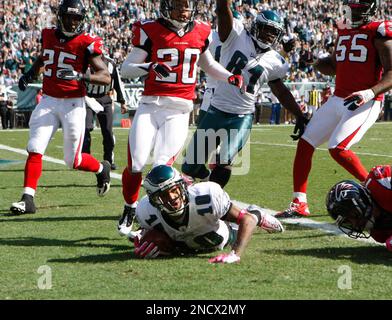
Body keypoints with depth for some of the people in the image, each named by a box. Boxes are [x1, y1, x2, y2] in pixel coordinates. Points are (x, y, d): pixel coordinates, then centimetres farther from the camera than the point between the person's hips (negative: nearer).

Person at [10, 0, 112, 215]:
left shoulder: (86, 44, -10)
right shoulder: (49, 36, 5)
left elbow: (106, 77, -14)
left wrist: (79, 76, -29)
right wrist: (30, 73, 11)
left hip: (73, 104, -4)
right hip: (48, 101, 4)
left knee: (73, 161, 3)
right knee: (35, 150, -9)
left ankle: (101, 169, 34)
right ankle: (28, 199, -6)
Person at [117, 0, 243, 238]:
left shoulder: (200, 32, 10)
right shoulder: (151, 31, -2)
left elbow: (208, 64, 30)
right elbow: (125, 69, -2)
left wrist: (230, 77, 15)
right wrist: (150, 66, -20)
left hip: (179, 111, 2)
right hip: (151, 106, -1)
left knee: (161, 168, -11)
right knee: (136, 165, -6)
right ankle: (130, 210, 21)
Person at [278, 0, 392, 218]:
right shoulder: (344, 30, 14)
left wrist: (369, 93, -27)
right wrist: (319, 64, 5)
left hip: (364, 103, -8)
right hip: (338, 99, 8)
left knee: (338, 149, -22)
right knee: (305, 144, 5)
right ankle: (299, 204, 12)